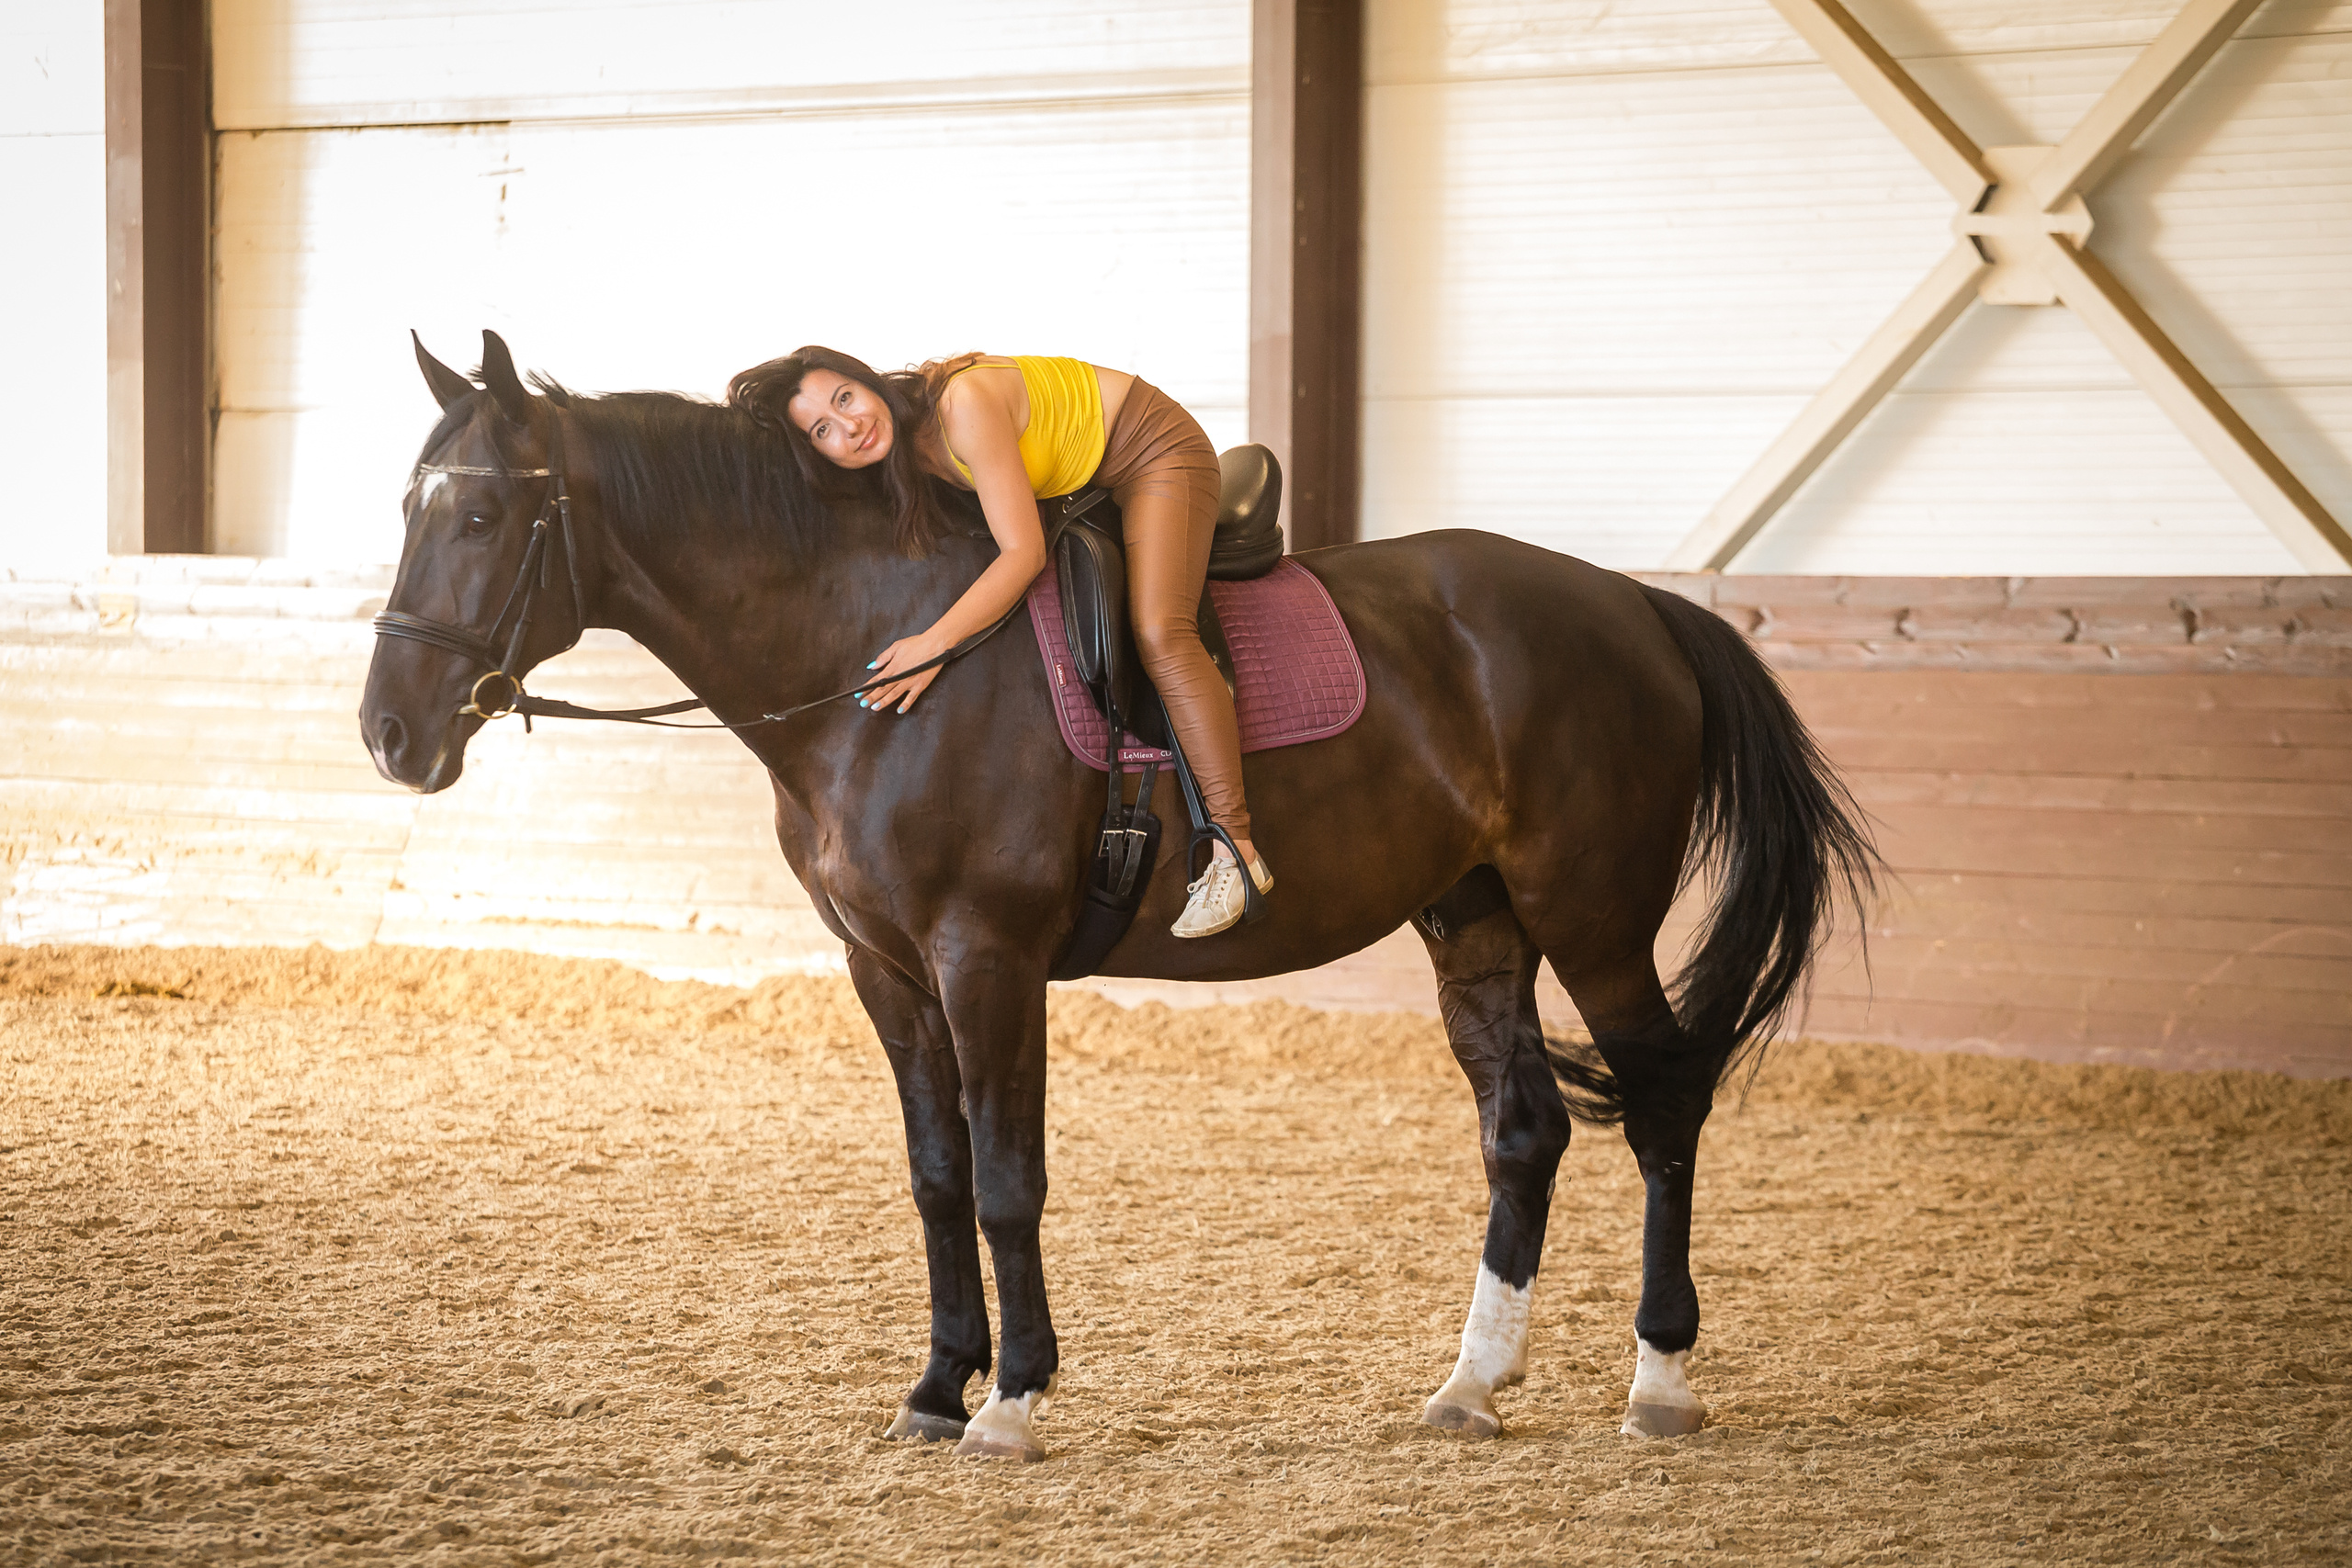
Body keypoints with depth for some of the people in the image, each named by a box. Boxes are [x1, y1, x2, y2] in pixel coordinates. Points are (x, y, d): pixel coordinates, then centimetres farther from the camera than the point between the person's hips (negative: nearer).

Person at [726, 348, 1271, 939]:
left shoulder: (965, 403, -34)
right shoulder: (897, 447, -10)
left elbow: (1024, 553, -36)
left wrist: (935, 642, -41)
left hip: (1156, 452, -9)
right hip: (1085, 486, 9)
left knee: (1157, 630, -25)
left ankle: (1237, 850, -27)